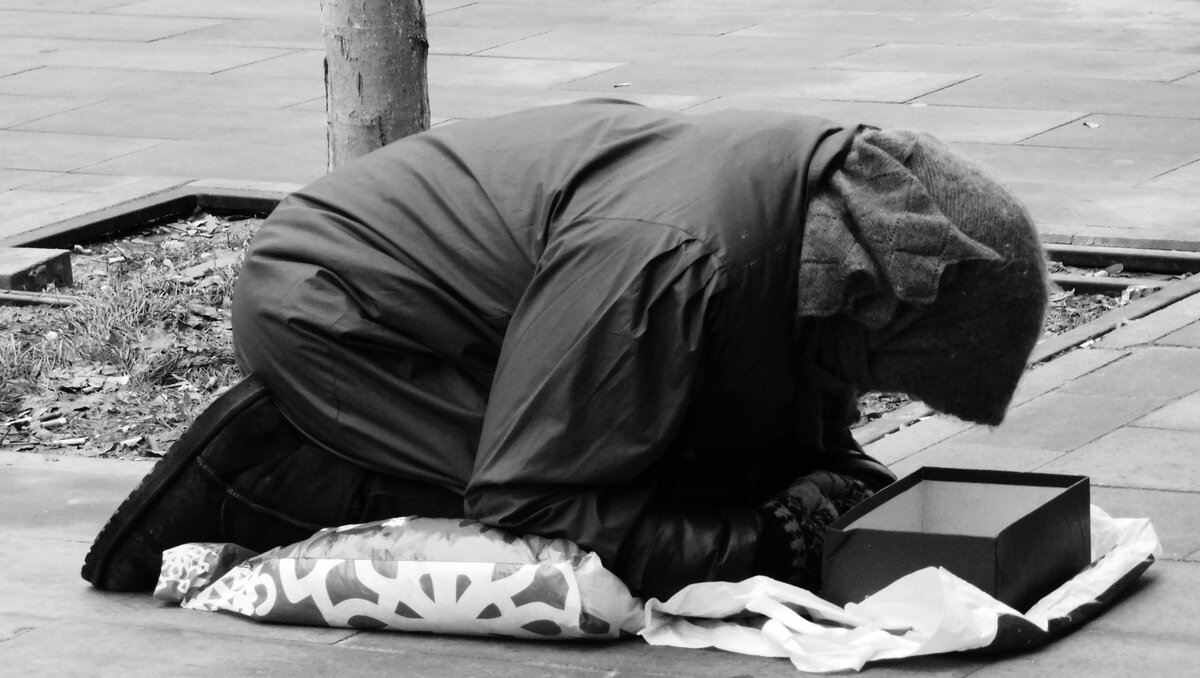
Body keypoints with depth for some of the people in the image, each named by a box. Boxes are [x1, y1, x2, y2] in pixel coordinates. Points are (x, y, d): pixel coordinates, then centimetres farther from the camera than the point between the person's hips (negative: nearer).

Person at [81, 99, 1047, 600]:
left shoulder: (816, 184, -8)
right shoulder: (661, 254, -35)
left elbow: (801, 422, 9)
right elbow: (528, 503, -29)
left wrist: (843, 481, -14)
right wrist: (758, 545, -30)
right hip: (324, 306, -10)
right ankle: (265, 475, -7)